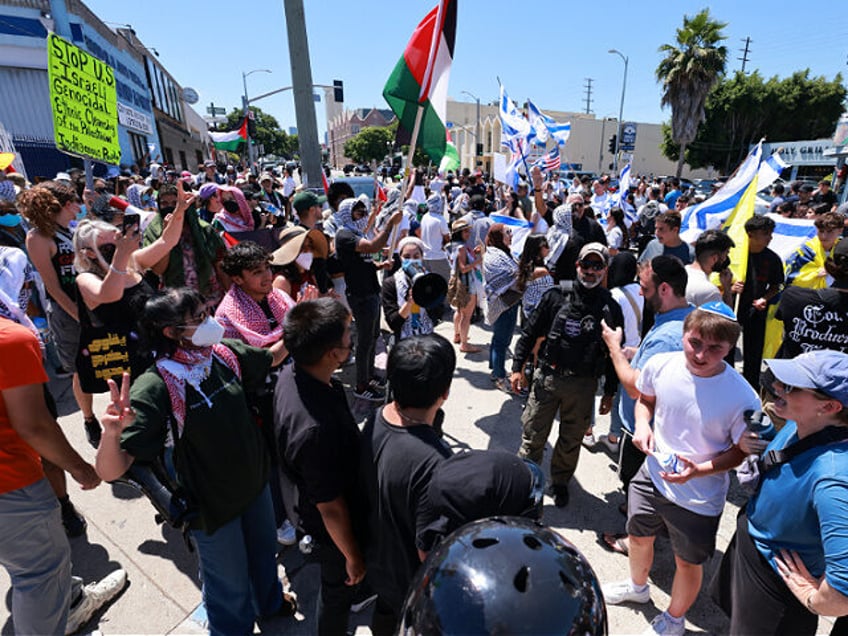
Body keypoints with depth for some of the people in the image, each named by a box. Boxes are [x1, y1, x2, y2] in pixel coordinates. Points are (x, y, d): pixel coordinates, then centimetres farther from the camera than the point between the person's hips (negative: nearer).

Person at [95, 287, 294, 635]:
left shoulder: (223, 352, -14)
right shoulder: (154, 388, -30)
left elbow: (272, 357, 5)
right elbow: (111, 471, -31)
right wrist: (111, 432, -52)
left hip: (255, 482, 6)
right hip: (213, 505, -6)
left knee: (264, 551, 32)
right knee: (231, 585, 22)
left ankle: (269, 601, 64)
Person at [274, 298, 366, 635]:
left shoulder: (291, 374, -19)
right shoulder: (317, 428, -45)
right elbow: (330, 507, -30)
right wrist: (353, 556, -13)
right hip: (330, 526, -8)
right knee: (338, 588, 24)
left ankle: (351, 593, 67)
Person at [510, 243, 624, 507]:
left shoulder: (610, 308, -1)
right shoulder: (556, 295, -3)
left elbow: (614, 353, 5)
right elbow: (530, 331, 2)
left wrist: (609, 392, 7)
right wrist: (518, 366, -2)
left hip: (583, 385, 1)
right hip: (547, 377, 0)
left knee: (571, 440, 16)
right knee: (533, 435, 7)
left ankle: (560, 482, 39)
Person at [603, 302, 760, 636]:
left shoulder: (742, 399, -27)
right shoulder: (661, 364, -18)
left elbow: (742, 451, -11)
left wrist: (699, 470, -26)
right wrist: (642, 424, -15)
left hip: (699, 497, -3)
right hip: (652, 475, 4)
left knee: (688, 563, 20)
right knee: (638, 537, 27)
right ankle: (637, 586, 60)